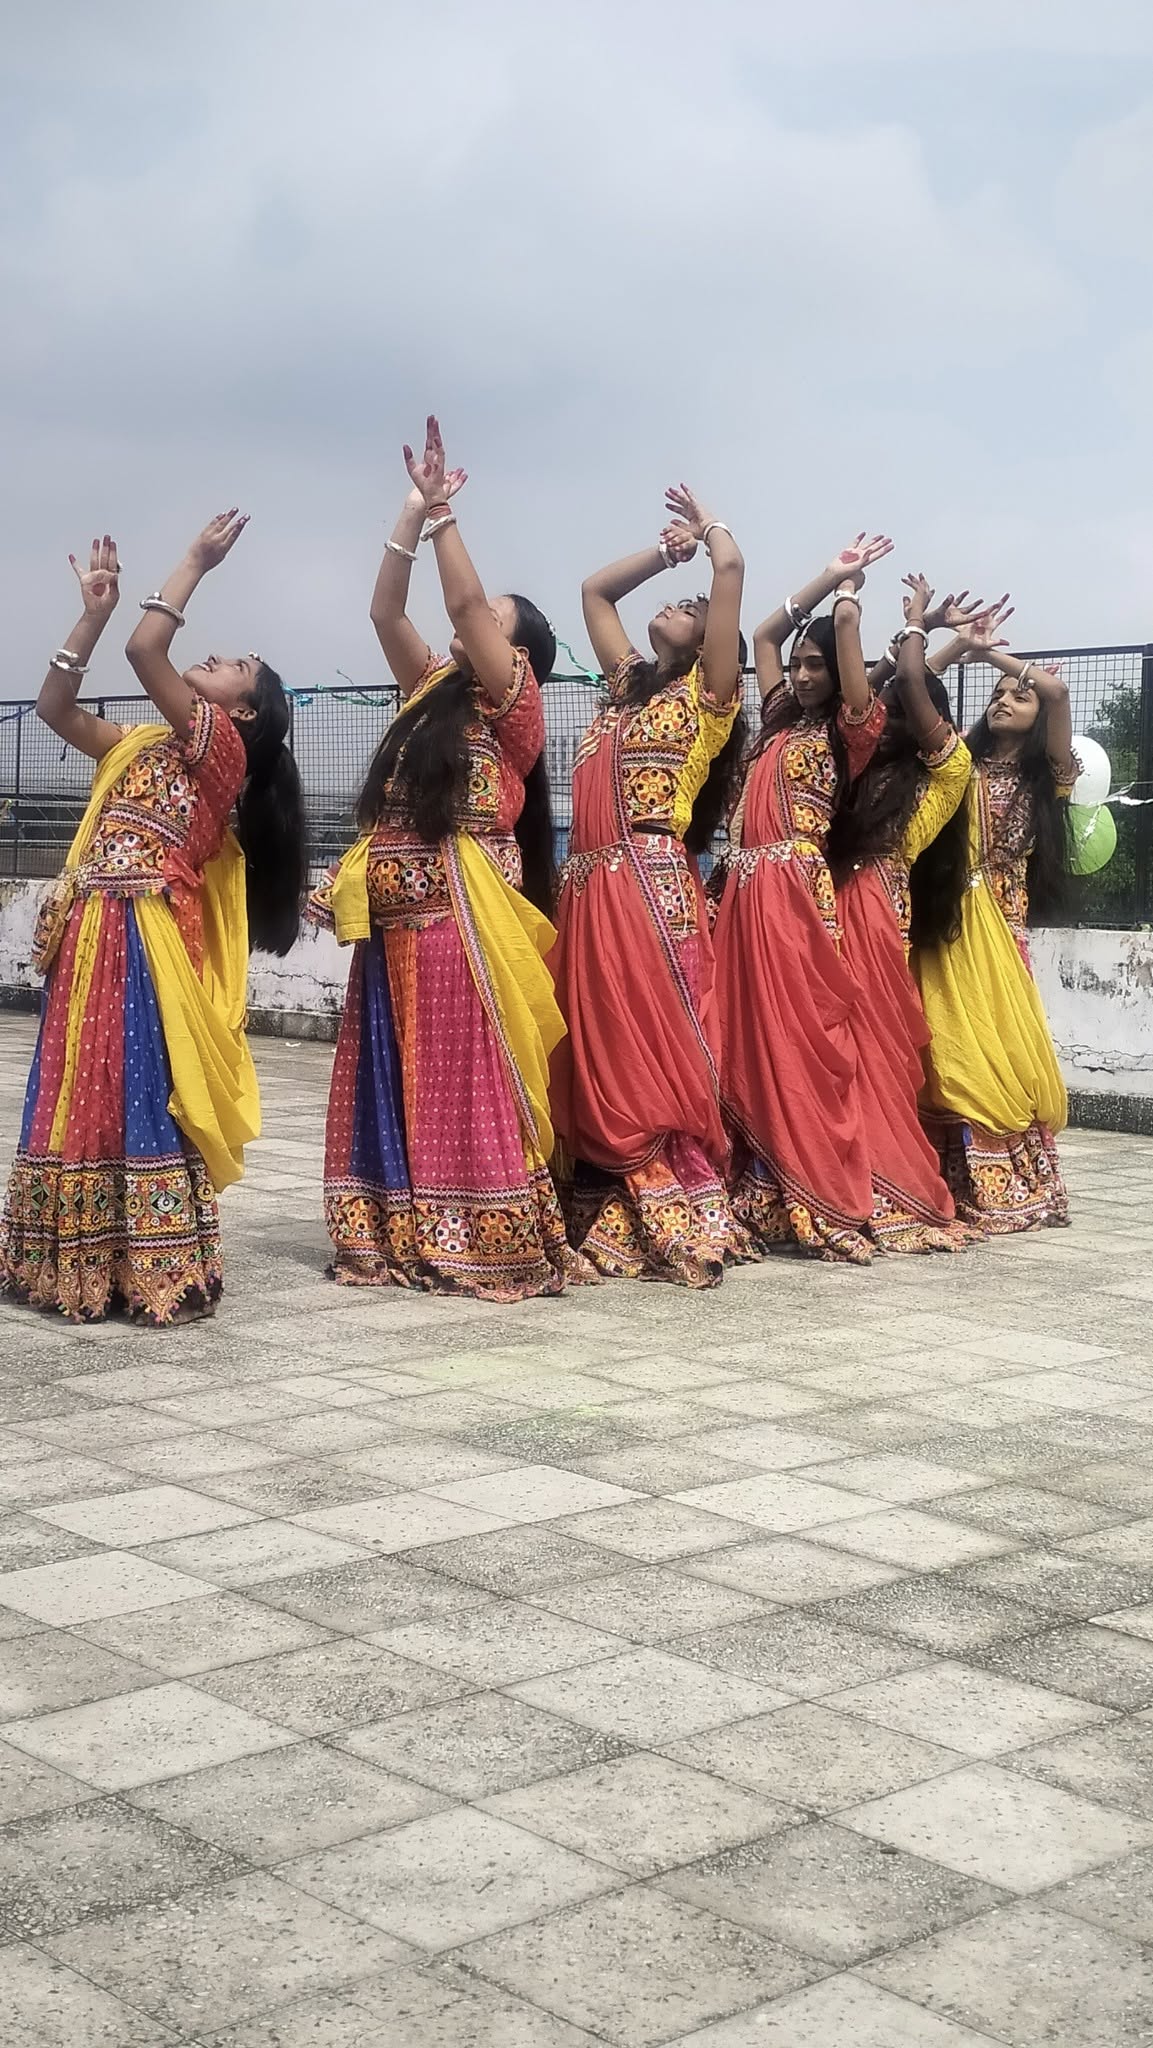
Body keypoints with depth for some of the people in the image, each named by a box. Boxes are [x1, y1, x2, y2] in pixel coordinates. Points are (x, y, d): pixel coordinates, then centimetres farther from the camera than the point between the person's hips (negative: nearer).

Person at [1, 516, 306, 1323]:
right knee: (80, 1097, 9)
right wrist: (94, 612, 17)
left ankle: (158, 1273, -3)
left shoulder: (220, 746, -2)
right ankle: (85, 1263, 17)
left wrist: (197, 562, -2)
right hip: (94, 939, 8)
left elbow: (146, 650, -11)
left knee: (140, 1100, -8)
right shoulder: (142, 744, 21)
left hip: (147, 944, -8)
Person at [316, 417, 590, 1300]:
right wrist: (415, 511, 8)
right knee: (397, 1079, 8)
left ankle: (491, 1246, 0)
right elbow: (385, 612, 12)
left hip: (464, 918, -7)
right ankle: (400, 1237, 15)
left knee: (468, 1080, -5)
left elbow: (463, 601, -12)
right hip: (396, 916, 7)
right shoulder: (433, 690, 18)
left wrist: (446, 513, -6)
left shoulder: (513, 700, -1)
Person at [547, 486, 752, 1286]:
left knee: (661, 1059, -8)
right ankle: (611, 1222, 13)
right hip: (589, 892, 7)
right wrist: (666, 549, 28)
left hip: (652, 891, -7)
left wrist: (709, 525, 14)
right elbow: (595, 591, 34)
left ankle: (687, 1228, -6)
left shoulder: (706, 692, 3)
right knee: (597, 1060, 7)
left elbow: (733, 567, -5)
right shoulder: (628, 682, 22)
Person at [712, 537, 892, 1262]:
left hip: (797, 895, -7)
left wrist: (848, 585, 13)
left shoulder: (848, 729, 0)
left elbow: (846, 624, -8)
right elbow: (765, 634, 30)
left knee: (801, 1042, -8)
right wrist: (832, 574, 28)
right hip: (747, 893, 7)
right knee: (751, 1040, 5)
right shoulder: (781, 719, 19)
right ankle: (763, 1195, 9)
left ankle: (823, 1204, -6)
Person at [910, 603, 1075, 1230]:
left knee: (1005, 1049, -4)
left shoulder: (1045, 773, 7)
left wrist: (990, 653, 0)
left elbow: (1057, 688, -8)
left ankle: (1016, 1187, 3)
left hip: (1000, 926, -1)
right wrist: (956, 649, 3)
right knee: (958, 1056, -3)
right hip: (946, 923, 1)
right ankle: (969, 1188, -1)